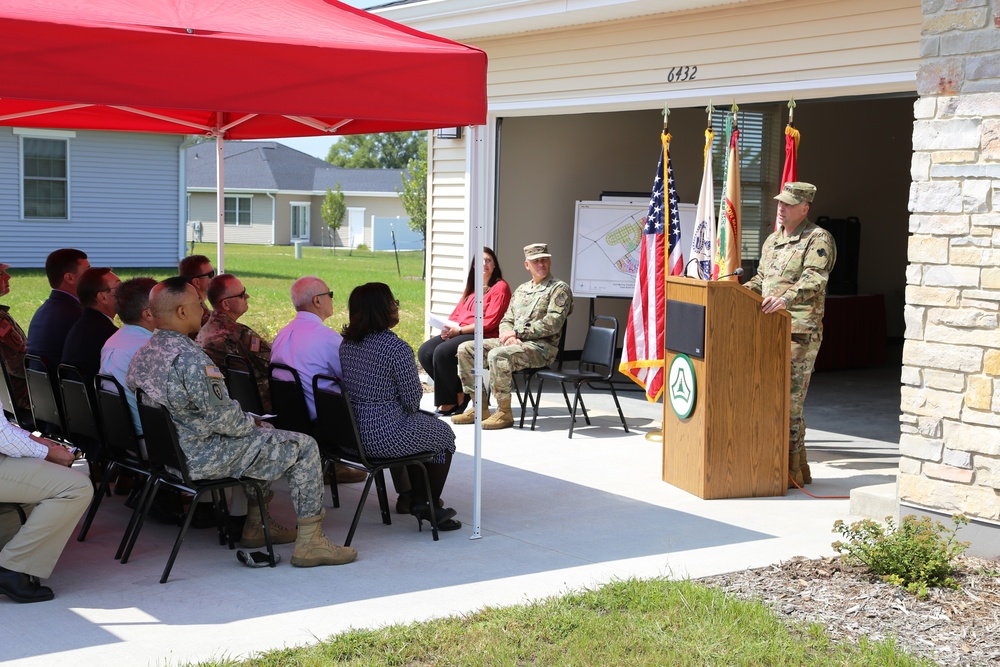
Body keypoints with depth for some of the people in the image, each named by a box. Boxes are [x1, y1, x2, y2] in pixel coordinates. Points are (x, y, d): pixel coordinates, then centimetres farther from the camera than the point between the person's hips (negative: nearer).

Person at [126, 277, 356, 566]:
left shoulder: (142, 354, 5)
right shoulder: (190, 358, -25)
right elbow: (222, 417, -24)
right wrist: (250, 423, -2)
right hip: (201, 459, -10)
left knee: (266, 435, 30)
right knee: (303, 446, -2)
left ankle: (256, 525, 33)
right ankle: (309, 543, -1)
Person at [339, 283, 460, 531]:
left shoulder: (347, 343, 4)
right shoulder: (396, 347, -21)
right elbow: (412, 399, -15)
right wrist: (410, 408, 8)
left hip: (352, 433, 8)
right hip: (386, 437, -8)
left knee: (421, 422, 33)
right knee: (443, 433, 20)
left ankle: (417, 500, 34)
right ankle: (431, 507, 31)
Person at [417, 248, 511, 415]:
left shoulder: (500, 287, -3)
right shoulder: (472, 287, 24)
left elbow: (489, 323, -12)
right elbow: (457, 313, 20)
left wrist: (460, 330, -14)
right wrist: (448, 328, -3)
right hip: (459, 333, 8)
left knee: (442, 352, -29)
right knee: (424, 352, -13)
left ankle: (450, 402, -12)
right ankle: (457, 393, -5)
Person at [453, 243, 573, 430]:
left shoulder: (559, 289, -2)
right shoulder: (521, 290, 21)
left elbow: (553, 324, -14)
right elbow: (506, 320, 19)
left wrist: (517, 332, -14)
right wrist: (509, 335, -7)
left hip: (542, 347, -8)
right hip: (514, 343, 8)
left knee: (497, 355, -34)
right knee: (465, 348, -4)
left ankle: (504, 412, -23)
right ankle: (479, 407, -3)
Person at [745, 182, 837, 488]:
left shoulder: (818, 239, -7)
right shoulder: (772, 241, 20)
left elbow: (814, 279, -22)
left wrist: (786, 298, -38)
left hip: (799, 332, -9)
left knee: (788, 401, -9)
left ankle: (790, 470, -2)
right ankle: (799, 468, 20)